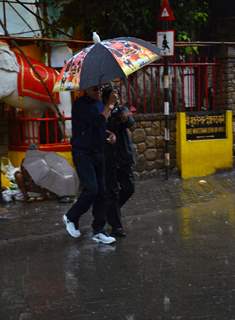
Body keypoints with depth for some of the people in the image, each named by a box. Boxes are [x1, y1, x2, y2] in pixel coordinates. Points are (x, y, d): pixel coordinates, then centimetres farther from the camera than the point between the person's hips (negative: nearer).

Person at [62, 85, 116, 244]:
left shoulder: (99, 103, 11)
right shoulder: (80, 104, -11)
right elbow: (98, 121, -23)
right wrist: (109, 106, -16)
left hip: (98, 153, 7)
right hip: (83, 153, -7)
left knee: (101, 192, 4)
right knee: (91, 189, -16)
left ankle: (98, 231, 11)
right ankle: (71, 217, 9)